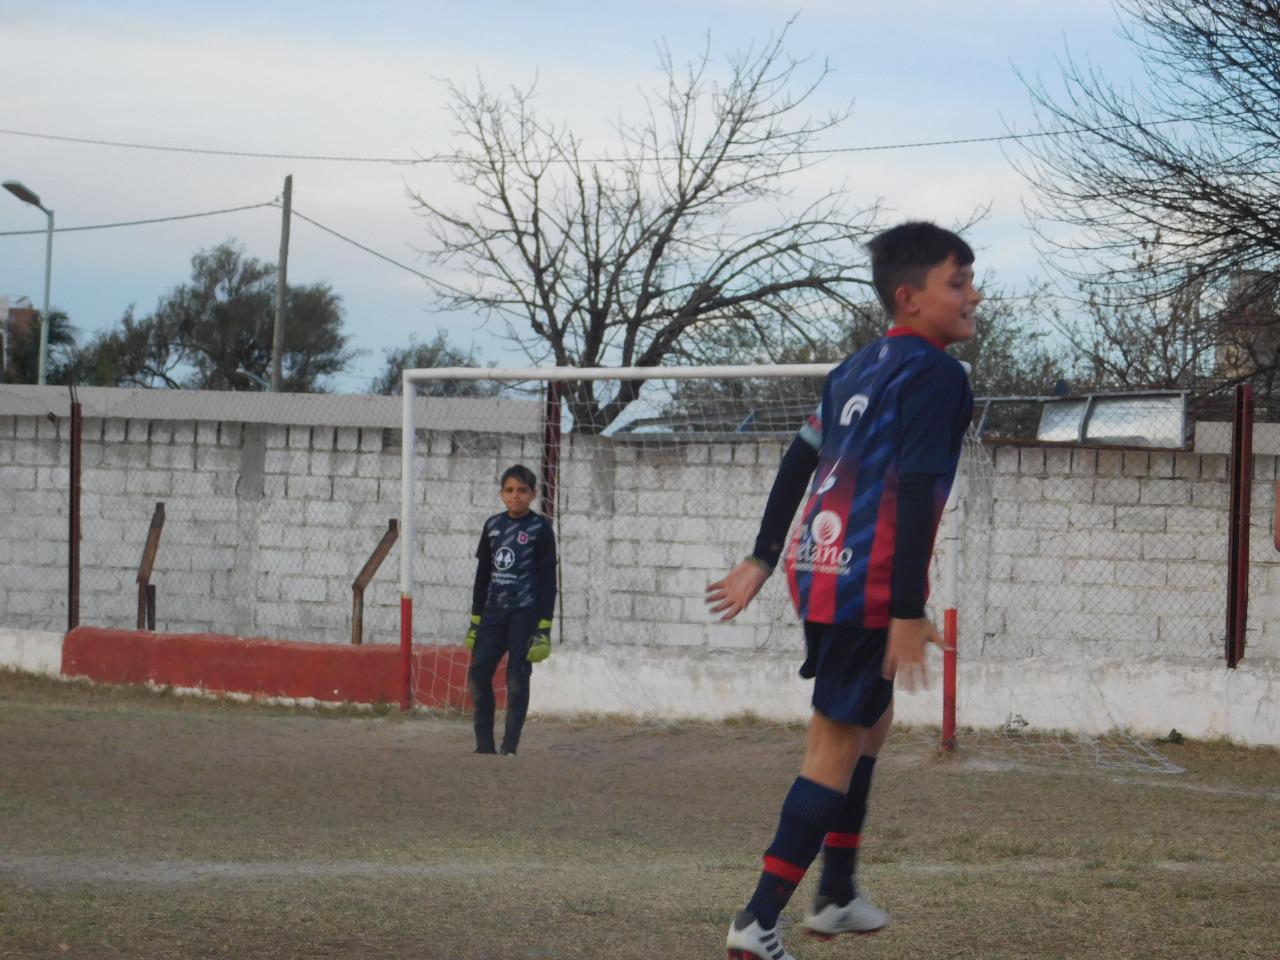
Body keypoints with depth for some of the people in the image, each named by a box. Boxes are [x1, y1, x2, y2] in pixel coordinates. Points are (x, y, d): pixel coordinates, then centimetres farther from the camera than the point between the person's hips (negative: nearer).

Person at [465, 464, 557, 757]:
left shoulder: (540, 528, -2)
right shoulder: (492, 526, 11)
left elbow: (548, 579, -3)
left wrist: (545, 625, -9)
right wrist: (475, 620, 13)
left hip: (526, 612, -5)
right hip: (494, 611, 5)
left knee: (517, 677, -5)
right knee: (478, 672, -4)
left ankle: (510, 746, -1)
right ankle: (484, 744, 3)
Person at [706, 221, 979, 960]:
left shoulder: (860, 368, 15)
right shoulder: (936, 374, -12)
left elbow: (799, 461, 20)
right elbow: (916, 494, -20)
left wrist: (763, 560, 26)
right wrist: (909, 613, -22)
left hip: (819, 569, 9)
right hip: (867, 585, -9)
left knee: (872, 718, 24)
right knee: (838, 744, -4)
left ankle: (838, 895, 30)